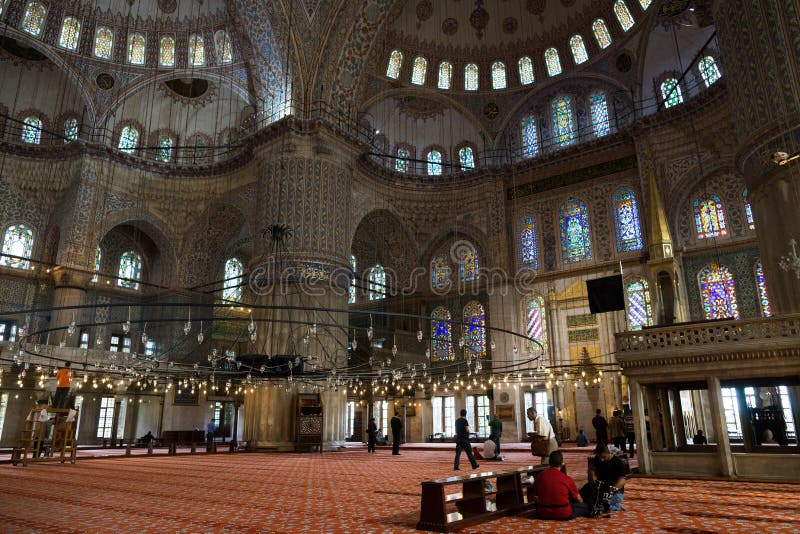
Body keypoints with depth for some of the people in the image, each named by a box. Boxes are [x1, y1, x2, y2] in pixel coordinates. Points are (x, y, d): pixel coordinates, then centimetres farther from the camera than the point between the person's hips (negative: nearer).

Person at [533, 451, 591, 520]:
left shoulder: (539, 477, -5)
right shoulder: (567, 479, -12)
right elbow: (578, 499, 4)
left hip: (542, 514, 2)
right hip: (563, 515, -2)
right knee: (585, 507, 19)